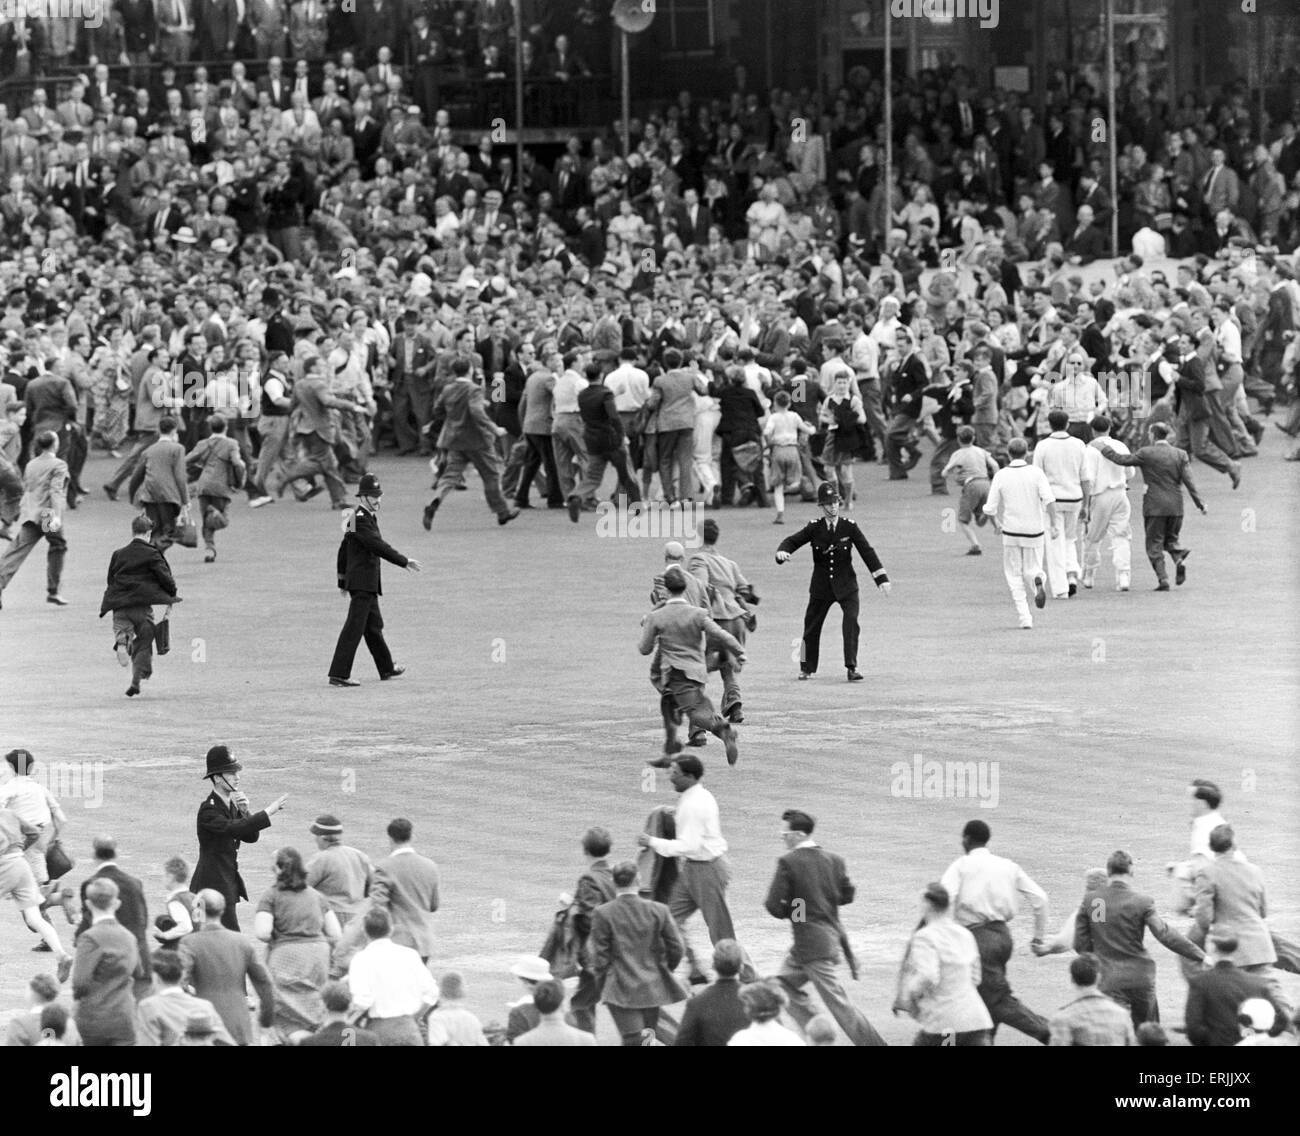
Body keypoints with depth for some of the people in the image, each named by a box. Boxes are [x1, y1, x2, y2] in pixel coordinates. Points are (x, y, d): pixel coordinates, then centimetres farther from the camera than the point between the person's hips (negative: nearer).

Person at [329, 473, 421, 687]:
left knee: (374, 626, 20)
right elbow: (378, 545, -24)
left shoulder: (361, 517, 15)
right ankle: (338, 675, -12)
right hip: (363, 582, -11)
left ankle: (387, 668, 32)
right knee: (354, 627, -10)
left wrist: (343, 581, 26)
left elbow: (343, 550, 21)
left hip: (367, 584, 11)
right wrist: (405, 562, -20)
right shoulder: (361, 519, -16)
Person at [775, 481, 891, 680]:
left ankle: (852, 667, -15)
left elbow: (867, 552, -4)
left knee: (851, 621, -18)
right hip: (821, 585, 1)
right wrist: (782, 551, -26)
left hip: (846, 583, -1)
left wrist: (881, 579, -7)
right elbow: (792, 541, -1)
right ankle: (807, 667, 26)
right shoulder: (814, 528, -4)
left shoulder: (849, 526, -5)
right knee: (812, 626, 7)